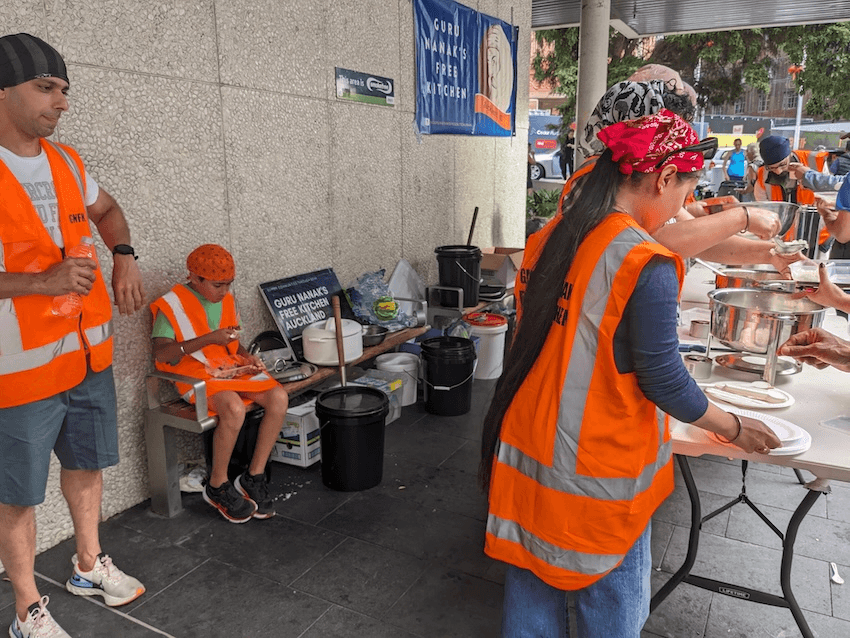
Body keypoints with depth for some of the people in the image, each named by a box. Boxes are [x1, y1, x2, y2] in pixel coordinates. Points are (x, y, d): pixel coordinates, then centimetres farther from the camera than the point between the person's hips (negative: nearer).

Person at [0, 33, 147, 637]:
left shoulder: (66, 161, 5)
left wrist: (125, 257, 6)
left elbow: (106, 208, 24)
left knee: (87, 461, 21)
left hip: (91, 354, 7)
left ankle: (89, 565, 42)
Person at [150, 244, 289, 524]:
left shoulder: (226, 300, 12)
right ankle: (218, 487, -10)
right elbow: (160, 353, -20)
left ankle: (253, 477, -8)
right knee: (234, 409, -35)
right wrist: (209, 339, -28)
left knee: (279, 397, -20)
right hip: (196, 374, -6)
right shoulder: (172, 305, -8)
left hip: (232, 368, 6)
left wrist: (248, 357, 1)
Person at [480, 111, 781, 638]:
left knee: (534, 583, 22)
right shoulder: (647, 266, -21)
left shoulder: (557, 237, 1)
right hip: (600, 468, -6)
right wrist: (735, 429, 2)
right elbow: (664, 381, -15)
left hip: (528, 453, 7)